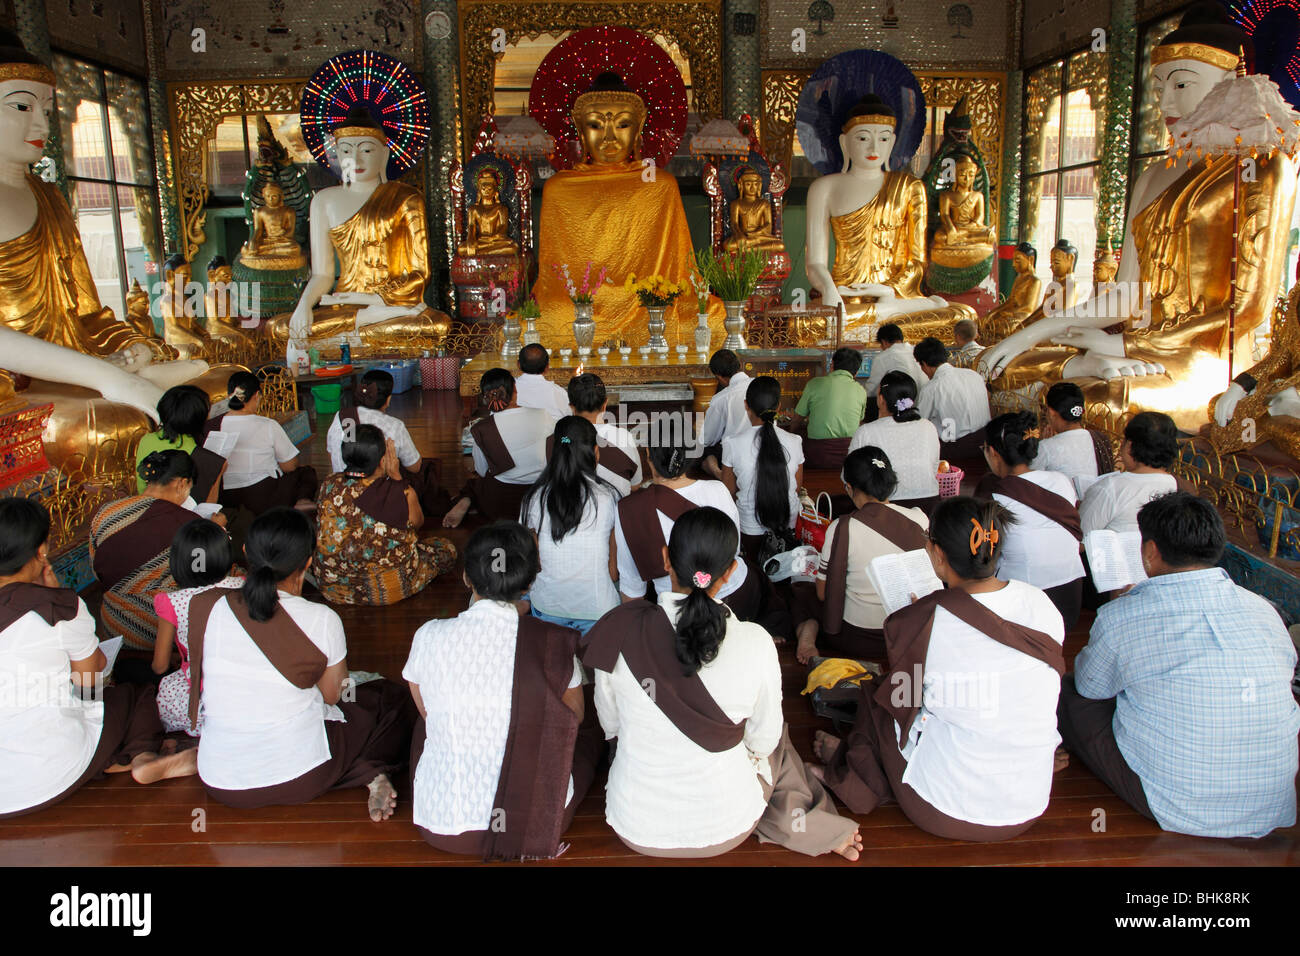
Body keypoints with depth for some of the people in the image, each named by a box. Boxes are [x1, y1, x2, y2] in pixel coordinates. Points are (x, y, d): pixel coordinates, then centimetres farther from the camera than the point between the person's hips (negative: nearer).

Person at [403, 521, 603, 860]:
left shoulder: (429, 637, -11)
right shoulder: (553, 644, -14)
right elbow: (576, 715, 7)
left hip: (443, 825, 3)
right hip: (536, 822, -2)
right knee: (588, 729, 26)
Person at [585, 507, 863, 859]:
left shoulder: (618, 632, -20)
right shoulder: (756, 645, -22)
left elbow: (610, 724, -3)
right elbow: (763, 741, -6)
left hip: (636, 829, 1)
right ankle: (803, 825, 26)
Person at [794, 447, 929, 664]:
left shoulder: (842, 528, -20)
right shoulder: (920, 519, -10)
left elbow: (823, 593, -10)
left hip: (855, 641, -5)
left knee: (799, 589, 23)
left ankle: (809, 628, -2)